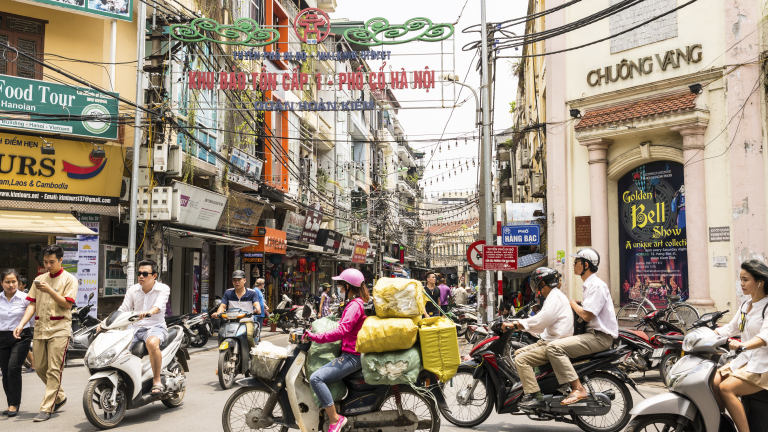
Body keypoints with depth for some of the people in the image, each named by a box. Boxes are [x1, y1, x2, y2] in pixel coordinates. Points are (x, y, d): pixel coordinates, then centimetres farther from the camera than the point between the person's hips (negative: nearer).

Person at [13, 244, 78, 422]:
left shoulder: (68, 279, -1)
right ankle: (60, 397, 29)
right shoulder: (39, 279, 14)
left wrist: (49, 291, -19)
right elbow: (32, 304, 10)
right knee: (40, 368, 10)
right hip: (40, 329, 6)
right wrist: (22, 324, -3)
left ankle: (46, 408, -3)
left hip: (59, 330, -6)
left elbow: (67, 304, -9)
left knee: (54, 370, -7)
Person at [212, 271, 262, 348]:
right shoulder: (228, 293, 13)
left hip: (247, 321, -2)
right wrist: (217, 313, -18)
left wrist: (257, 309, -34)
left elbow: (256, 304, -8)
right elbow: (223, 305, 5)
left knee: (248, 335, -33)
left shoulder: (252, 293, 7)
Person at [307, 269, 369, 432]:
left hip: (352, 356, -11)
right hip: (354, 352, 11)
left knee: (316, 378, -25)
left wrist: (315, 337, -24)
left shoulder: (354, 305, -16)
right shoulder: (360, 302, 15)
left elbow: (342, 331, -27)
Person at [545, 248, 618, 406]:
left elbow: (587, 315, -21)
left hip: (600, 337, -11)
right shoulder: (589, 285, 20)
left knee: (554, 347, -23)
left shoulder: (597, 285, -14)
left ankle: (578, 389, -25)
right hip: (593, 334, 11)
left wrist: (573, 303, -5)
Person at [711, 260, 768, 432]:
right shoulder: (745, 305, 13)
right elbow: (730, 328, 18)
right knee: (713, 382, -12)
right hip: (745, 359, 8)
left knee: (726, 388, -25)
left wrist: (743, 345, -47)